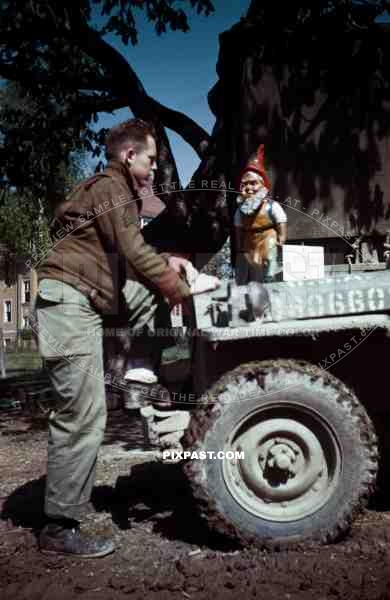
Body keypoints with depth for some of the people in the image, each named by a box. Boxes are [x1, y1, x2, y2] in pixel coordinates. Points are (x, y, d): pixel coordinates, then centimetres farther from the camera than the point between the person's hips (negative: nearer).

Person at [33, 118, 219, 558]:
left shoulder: (108, 188, 23)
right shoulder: (111, 187, -7)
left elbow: (124, 257, 24)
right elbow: (134, 252, -17)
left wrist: (166, 264, 10)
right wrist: (183, 290, -8)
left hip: (85, 299, 10)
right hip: (70, 304, -10)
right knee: (83, 418, -8)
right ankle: (59, 529, 1)